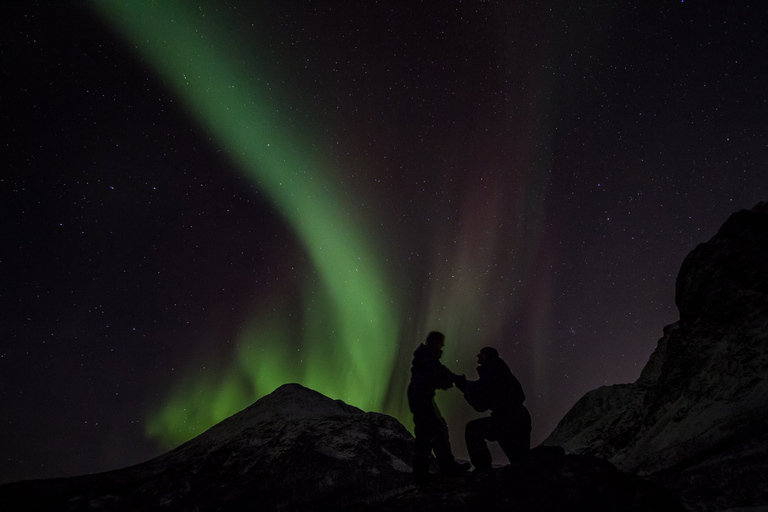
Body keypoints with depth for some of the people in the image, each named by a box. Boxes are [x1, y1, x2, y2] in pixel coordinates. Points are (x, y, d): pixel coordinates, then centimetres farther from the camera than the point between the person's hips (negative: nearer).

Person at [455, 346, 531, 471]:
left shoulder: (495, 365, 1)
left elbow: (482, 387, -14)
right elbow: (481, 406, 22)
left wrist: (465, 385, 3)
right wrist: (465, 387, 16)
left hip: (515, 420, -9)